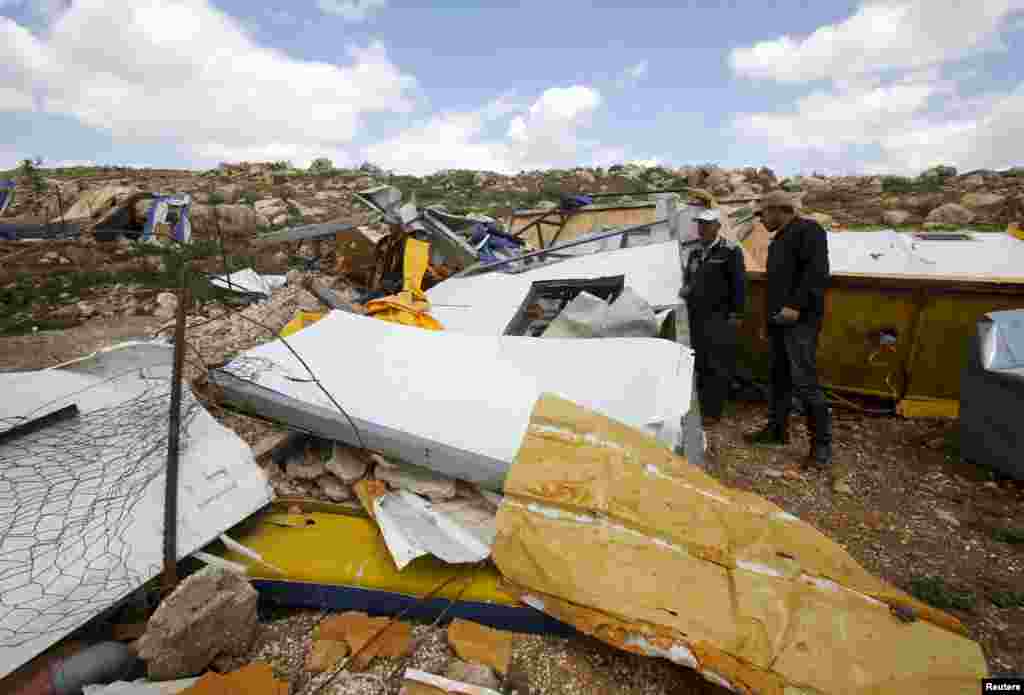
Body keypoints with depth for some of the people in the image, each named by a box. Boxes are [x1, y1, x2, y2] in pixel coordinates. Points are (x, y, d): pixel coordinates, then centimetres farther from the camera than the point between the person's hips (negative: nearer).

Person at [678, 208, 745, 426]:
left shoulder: (730, 251, -6)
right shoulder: (694, 251, 14)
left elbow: (739, 284, -8)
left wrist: (736, 314, -12)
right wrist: (685, 289, 6)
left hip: (720, 316, -6)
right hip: (697, 315, 7)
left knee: (718, 364, -4)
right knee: (700, 363, 12)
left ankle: (713, 412, 2)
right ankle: (701, 407, 22)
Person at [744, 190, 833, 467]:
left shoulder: (808, 230, -5)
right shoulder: (778, 239, 23)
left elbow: (817, 272, -18)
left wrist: (797, 306, -24)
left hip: (800, 320, -10)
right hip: (778, 319, 10)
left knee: (804, 381, -10)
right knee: (779, 377, 13)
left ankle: (822, 442, 0)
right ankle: (777, 429, 23)